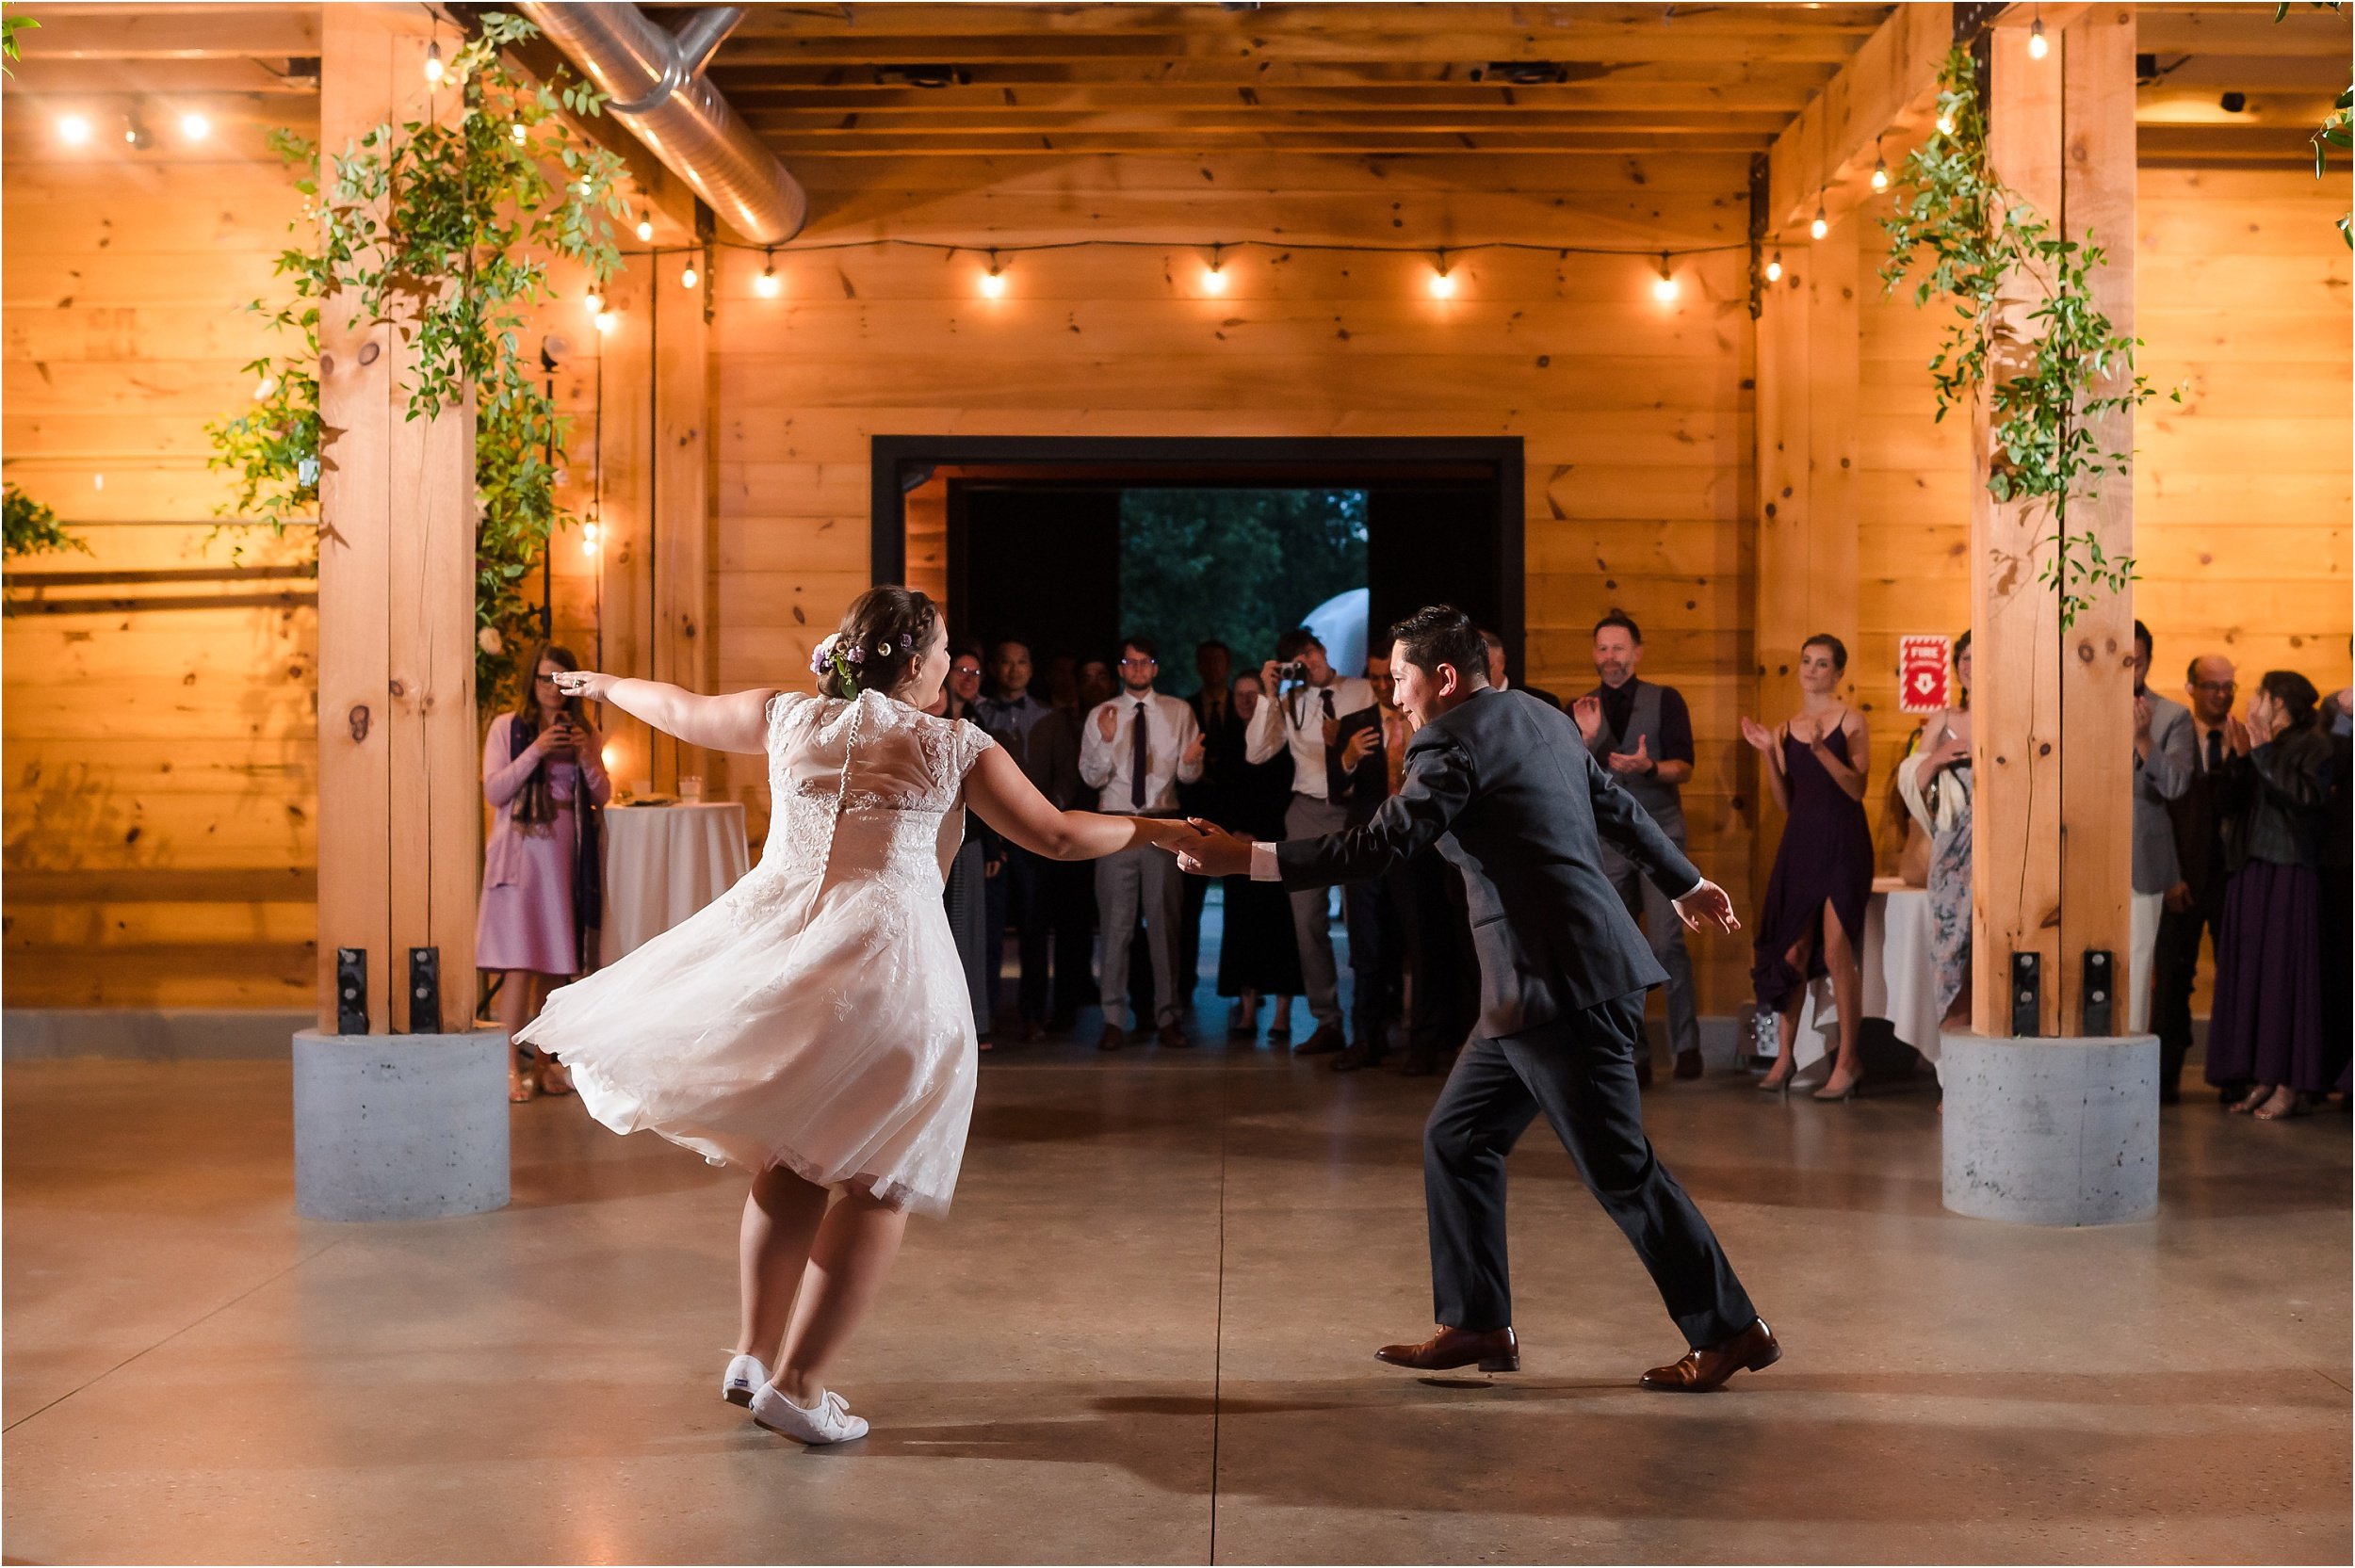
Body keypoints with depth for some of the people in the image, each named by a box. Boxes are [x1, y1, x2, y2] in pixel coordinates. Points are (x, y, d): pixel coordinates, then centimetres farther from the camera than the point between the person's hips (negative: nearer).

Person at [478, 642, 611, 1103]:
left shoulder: (584, 732, 13)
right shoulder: (507, 727, 3)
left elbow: (602, 797, 11)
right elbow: (493, 791, -5)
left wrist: (586, 758, -7)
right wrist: (536, 750, -14)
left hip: (567, 856, 4)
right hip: (521, 853, -4)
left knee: (555, 963, 5)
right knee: (520, 962, -10)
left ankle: (541, 1058, 13)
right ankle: (511, 1065, -9)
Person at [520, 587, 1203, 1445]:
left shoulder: (789, 716, 11)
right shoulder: (954, 746, 1)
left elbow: (682, 712, 26)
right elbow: (1058, 835, 2)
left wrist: (604, 684, 45)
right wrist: (1160, 830, 16)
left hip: (774, 943, 5)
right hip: (885, 961, -5)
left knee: (791, 1164, 19)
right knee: (878, 1180, 5)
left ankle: (756, 1352, 24)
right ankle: (798, 1383, 3)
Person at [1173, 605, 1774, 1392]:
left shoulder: (1454, 741, -12)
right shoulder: (1541, 717, 15)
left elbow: (1377, 846, -18)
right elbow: (1619, 807, 25)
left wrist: (1245, 857, -16)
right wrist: (1687, 883, 38)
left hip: (1563, 986, -10)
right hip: (1534, 990, 10)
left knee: (1618, 1167, -1)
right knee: (1457, 1139, 13)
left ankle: (1730, 1329, 9)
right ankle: (1476, 1324, 19)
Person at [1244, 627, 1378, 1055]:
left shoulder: (1362, 691, 2)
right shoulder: (1289, 702, 7)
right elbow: (1257, 753, -3)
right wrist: (1269, 696, -6)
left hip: (1354, 809, -3)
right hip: (1308, 811, 3)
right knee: (1308, 919, 4)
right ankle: (1328, 1023, 12)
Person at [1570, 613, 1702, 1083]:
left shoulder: (1665, 700, 2)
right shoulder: (1580, 709, 9)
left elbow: (1684, 768, -6)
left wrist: (1648, 766, -25)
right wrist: (1588, 738, -15)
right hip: (1607, 841, 3)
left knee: (1666, 942, -15)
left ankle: (1686, 1044, -4)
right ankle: (1635, 1056, 10)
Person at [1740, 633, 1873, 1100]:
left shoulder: (1851, 721, -1)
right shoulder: (1786, 729, 11)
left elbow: (1856, 788, -11)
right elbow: (1785, 800, 10)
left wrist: (1820, 748, -22)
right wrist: (1768, 753, -1)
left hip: (1842, 843, -5)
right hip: (1799, 842, 5)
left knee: (1836, 954, -7)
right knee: (1791, 952, 5)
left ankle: (1849, 1062, 2)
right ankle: (1784, 1057, 12)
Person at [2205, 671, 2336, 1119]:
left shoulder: (2314, 744, -3)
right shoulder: (2258, 746, 13)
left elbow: (2309, 796, -19)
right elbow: (2231, 806, 7)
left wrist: (2264, 755, -16)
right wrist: (2240, 759, -5)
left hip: (2291, 874, -7)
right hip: (2250, 872, 7)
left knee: (2286, 972, -7)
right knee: (2249, 972, 5)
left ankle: (2291, 1085, -3)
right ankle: (2262, 1079, 9)